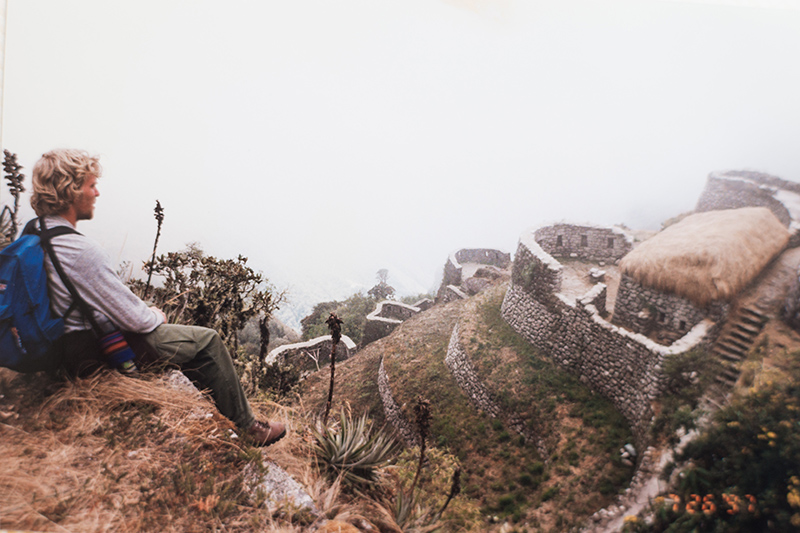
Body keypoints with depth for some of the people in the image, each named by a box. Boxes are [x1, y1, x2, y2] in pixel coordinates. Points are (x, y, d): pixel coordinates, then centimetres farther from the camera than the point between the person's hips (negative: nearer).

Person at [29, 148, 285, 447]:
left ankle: (220, 412, 35)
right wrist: (155, 316, -3)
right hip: (98, 351, -10)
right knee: (207, 341, -3)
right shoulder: (81, 251, -30)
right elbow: (135, 319, -26)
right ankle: (247, 428, 11)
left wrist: (146, 312, 10)